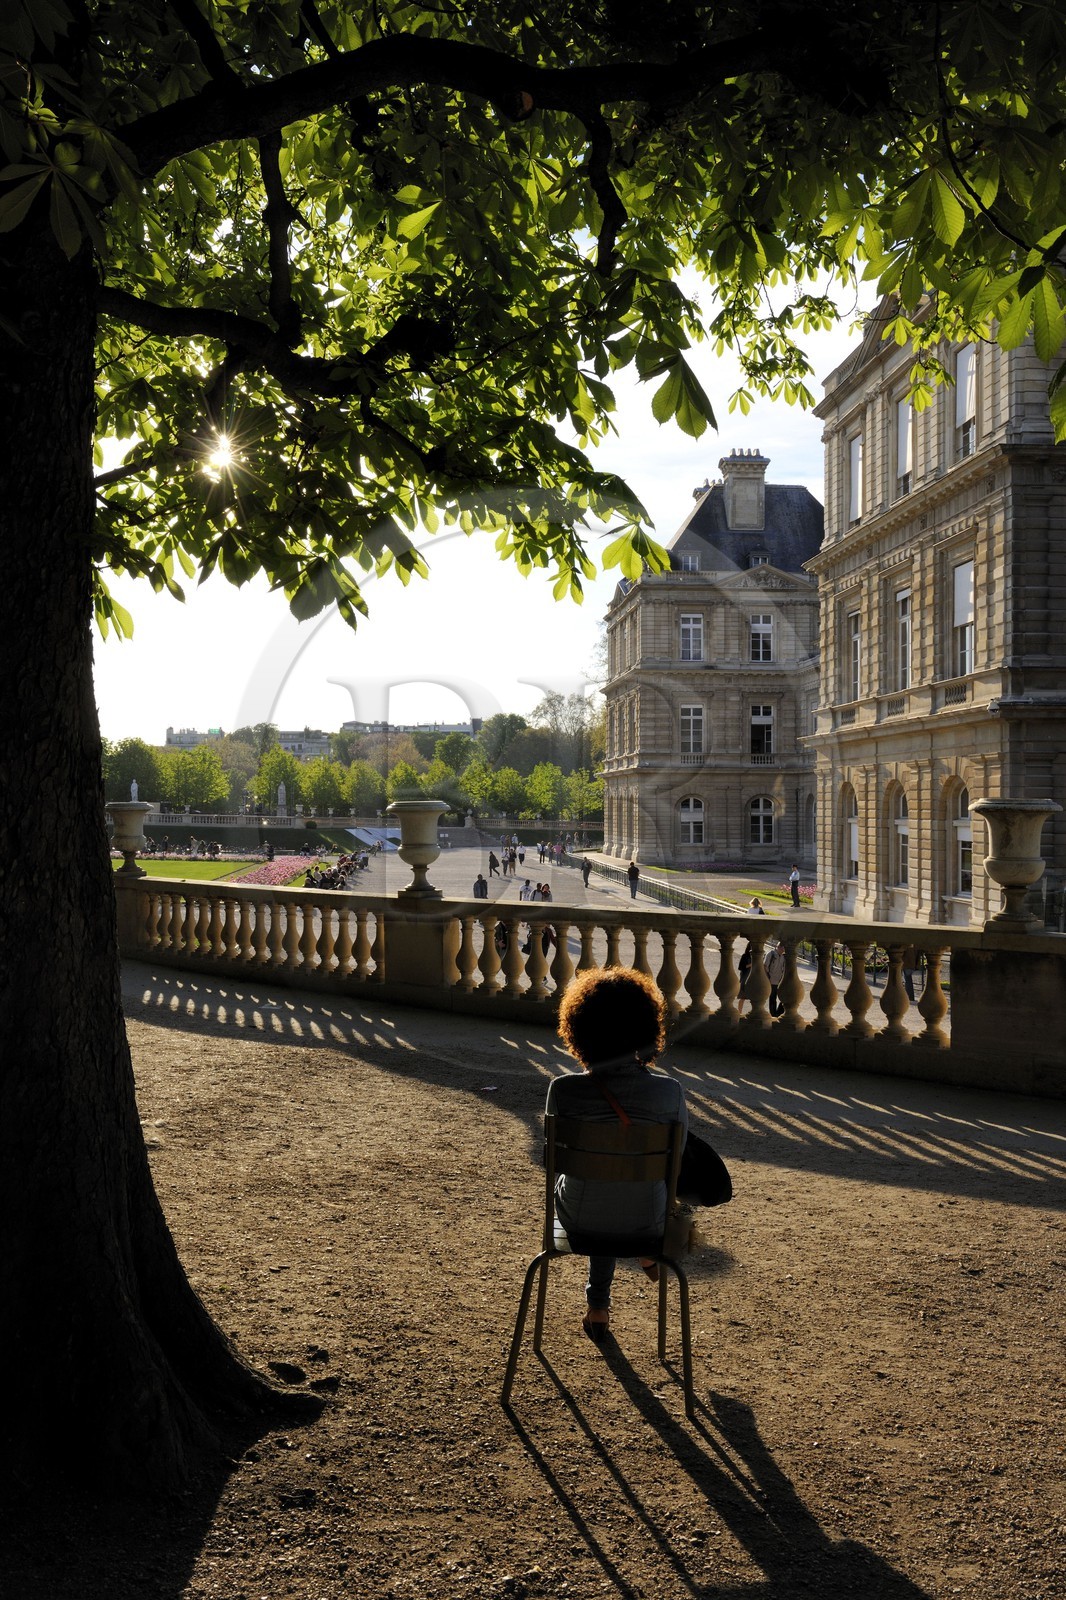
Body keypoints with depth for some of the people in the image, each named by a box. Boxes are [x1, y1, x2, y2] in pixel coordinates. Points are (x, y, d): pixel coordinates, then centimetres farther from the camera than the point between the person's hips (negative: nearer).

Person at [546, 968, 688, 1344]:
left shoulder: (564, 1090, -20)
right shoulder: (668, 1090, -18)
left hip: (579, 1220, 0)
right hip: (647, 1223, 0)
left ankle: (598, 1307, 45)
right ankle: (647, 1254, 53)